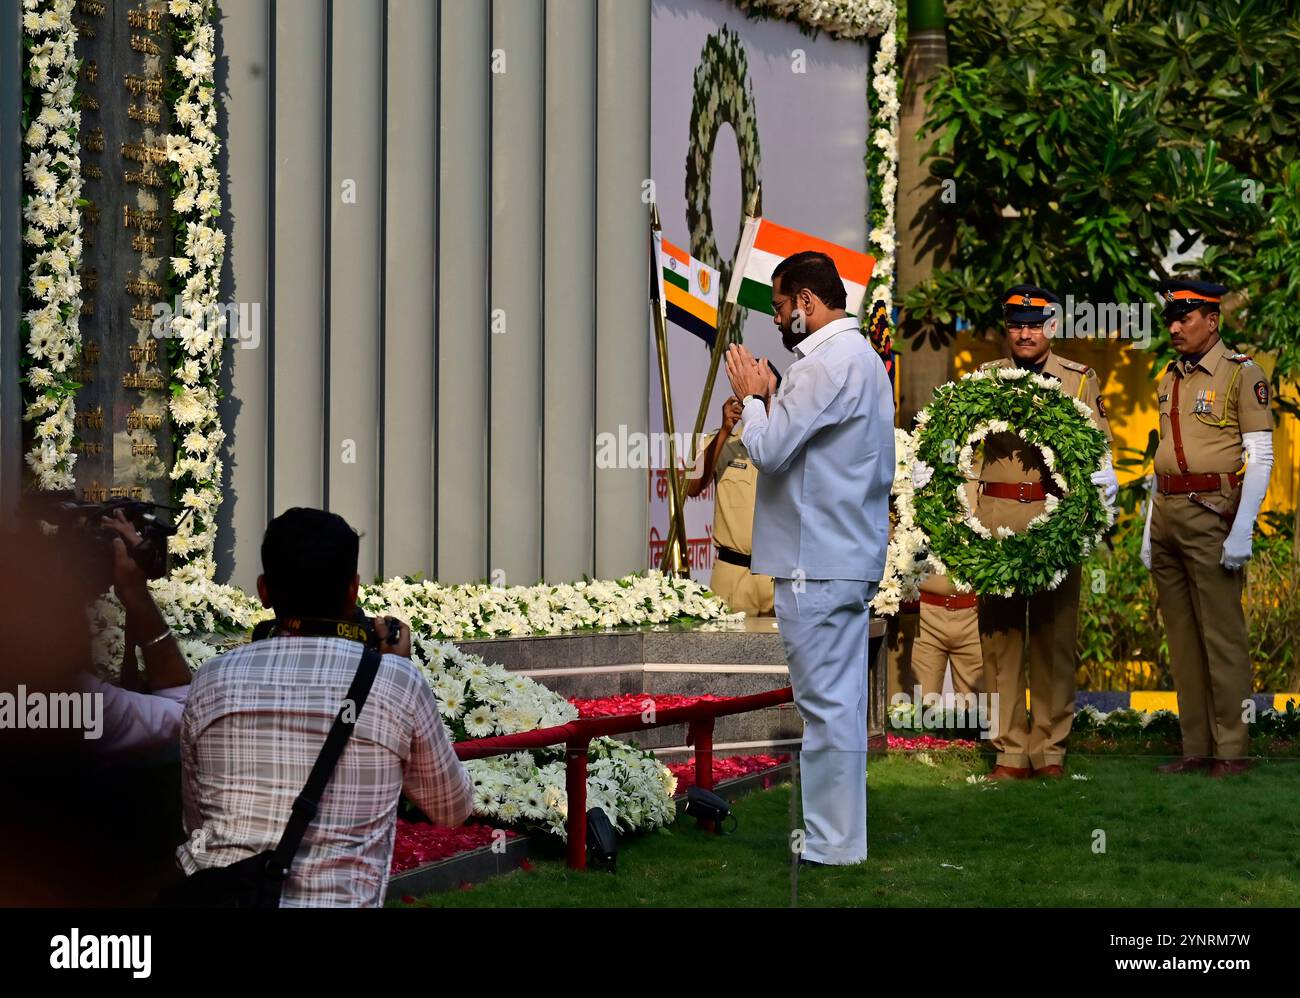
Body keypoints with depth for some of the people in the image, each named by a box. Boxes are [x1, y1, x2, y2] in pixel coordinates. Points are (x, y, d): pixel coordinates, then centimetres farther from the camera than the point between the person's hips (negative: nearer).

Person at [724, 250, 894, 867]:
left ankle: (830, 846, -4)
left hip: (818, 562, -11)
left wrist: (753, 396, -1)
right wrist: (771, 400, 9)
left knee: (825, 704, -7)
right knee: (842, 699, 15)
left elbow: (768, 449, -19)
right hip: (852, 555, 11)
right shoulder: (862, 356, 18)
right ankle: (839, 834, 22)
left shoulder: (825, 364, -16)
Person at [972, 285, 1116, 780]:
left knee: (1054, 635, 2)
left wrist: (1106, 477, -18)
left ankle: (1050, 751, 9)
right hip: (997, 515, 1)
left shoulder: (1080, 379, 10)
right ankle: (1011, 752, 6)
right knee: (999, 632, 1)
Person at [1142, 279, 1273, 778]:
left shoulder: (1241, 373, -5)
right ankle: (1195, 746, 13)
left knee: (1222, 636, -5)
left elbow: (1261, 456, -9)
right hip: (1167, 513, 7)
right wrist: (1149, 531, 16)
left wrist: (1242, 531, -16)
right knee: (1182, 638, 8)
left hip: (1211, 513, -7)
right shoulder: (1169, 379, 15)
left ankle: (1232, 749, -1)